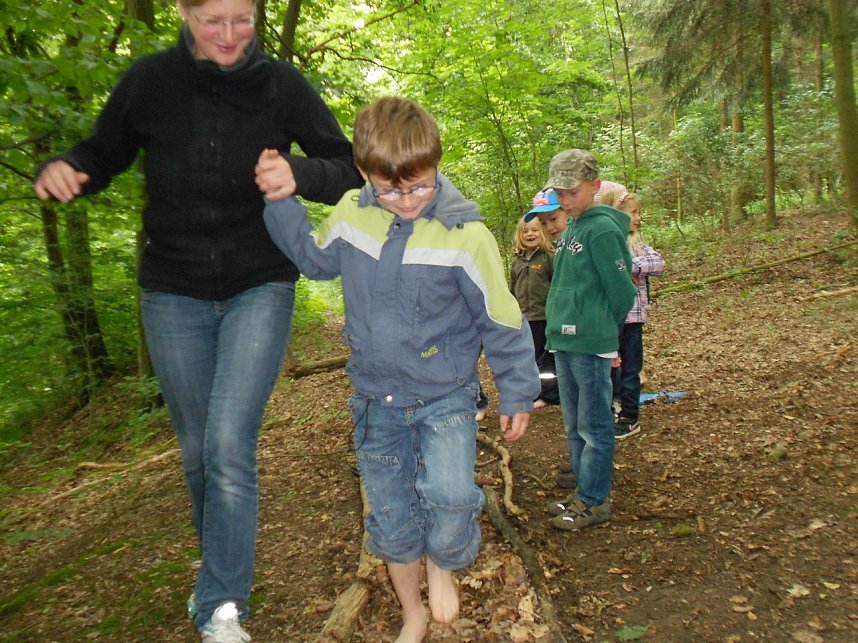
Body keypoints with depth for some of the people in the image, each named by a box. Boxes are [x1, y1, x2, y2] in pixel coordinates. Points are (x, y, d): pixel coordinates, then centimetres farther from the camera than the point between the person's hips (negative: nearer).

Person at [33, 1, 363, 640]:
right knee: (196, 450, 12)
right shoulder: (150, 79, -2)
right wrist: (60, 171, -12)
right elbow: (103, 154, 10)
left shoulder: (281, 84, -5)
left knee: (229, 447, -13)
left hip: (260, 287, -2)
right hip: (174, 292, 2)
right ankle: (220, 566, 38)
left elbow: (350, 170, -4)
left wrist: (300, 174, -25)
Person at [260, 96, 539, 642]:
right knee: (391, 519, 13)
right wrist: (281, 201, 2)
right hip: (377, 399, 4)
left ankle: (442, 563, 14)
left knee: (450, 497, -24)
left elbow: (502, 320, -9)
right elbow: (315, 258, 15)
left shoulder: (464, 234, -18)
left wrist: (519, 392, -2)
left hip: (446, 396, -3)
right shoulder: (351, 214, -6)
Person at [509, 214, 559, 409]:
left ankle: (549, 394, 18)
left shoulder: (548, 257, -7)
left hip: (546, 317, -5)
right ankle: (537, 393, 24)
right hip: (524, 319, 5)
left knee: (547, 358, 6)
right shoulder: (517, 261, 9)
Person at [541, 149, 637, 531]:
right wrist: (557, 328, 14)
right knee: (574, 425, 17)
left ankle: (594, 501, 15)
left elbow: (622, 291, -13)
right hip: (564, 342, 9)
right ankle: (585, 491, 30)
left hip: (590, 346, -9)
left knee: (593, 427, 3)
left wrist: (601, 329, 0)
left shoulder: (602, 230, -13)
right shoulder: (569, 231, 13)